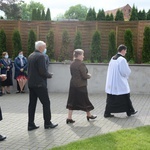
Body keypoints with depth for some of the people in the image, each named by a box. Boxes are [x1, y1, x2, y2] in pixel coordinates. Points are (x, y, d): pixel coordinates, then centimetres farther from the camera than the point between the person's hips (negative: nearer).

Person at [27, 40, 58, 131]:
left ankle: (31, 124, 11)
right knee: (46, 103, 2)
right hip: (39, 84, -8)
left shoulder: (31, 56, 13)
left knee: (32, 103, 9)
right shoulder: (41, 56, -14)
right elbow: (43, 71, -20)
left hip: (31, 83, 8)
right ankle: (47, 123, 8)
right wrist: (50, 75, -3)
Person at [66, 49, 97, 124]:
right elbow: (84, 76, -18)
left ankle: (69, 118, 4)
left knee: (72, 101, 6)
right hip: (81, 86, -7)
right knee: (84, 100, 10)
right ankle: (89, 115, 28)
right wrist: (89, 75, 4)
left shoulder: (72, 64, 7)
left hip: (73, 85, 7)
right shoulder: (81, 64, -17)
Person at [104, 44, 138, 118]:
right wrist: (126, 76, 6)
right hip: (120, 83, -7)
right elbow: (126, 72, -16)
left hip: (111, 83, 7)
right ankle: (129, 111, 22)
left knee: (111, 98, 9)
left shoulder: (112, 58, 8)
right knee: (125, 97, 9)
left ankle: (107, 113, 8)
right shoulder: (122, 59, -17)